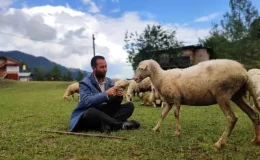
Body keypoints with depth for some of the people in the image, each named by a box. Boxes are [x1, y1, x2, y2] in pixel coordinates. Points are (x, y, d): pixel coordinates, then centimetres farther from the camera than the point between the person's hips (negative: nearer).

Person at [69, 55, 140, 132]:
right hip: (88, 115, -5)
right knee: (91, 111, -40)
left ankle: (106, 124, -32)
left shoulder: (110, 82, 7)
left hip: (106, 113, 5)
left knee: (129, 105, -11)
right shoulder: (85, 83, -7)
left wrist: (118, 96, -18)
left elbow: (115, 103, 5)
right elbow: (86, 101, -25)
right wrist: (105, 94, -30)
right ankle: (121, 124, -34)